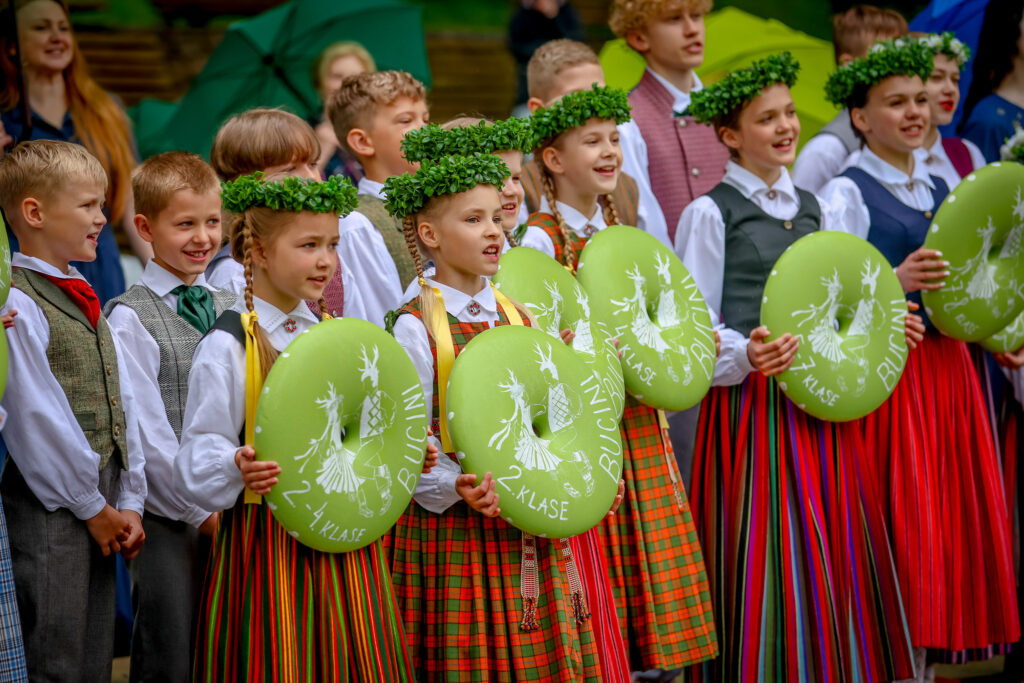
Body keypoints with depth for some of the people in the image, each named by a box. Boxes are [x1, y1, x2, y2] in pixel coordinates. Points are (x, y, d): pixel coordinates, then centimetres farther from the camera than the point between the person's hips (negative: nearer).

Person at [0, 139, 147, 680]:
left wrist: (128, 502, 7)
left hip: (99, 512, 8)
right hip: (50, 509, -8)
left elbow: (122, 402, 14)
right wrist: (93, 507, -12)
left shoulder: (83, 302, 15)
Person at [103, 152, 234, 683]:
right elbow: (147, 431, -12)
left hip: (232, 513, 5)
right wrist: (200, 509, -12)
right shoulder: (130, 318, -7)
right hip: (169, 519, -5)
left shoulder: (231, 310, 12)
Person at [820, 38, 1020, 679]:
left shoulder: (942, 188, 16)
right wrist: (897, 280, -26)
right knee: (904, 528, -8)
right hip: (889, 373, -7)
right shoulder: (846, 193, -4)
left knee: (957, 518, 5)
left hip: (949, 367, 7)